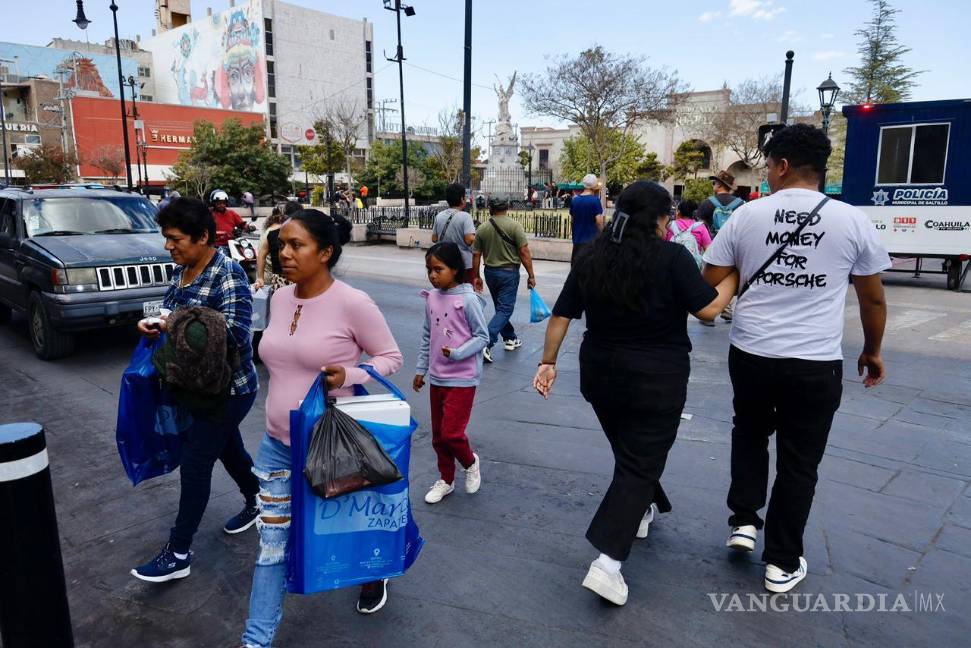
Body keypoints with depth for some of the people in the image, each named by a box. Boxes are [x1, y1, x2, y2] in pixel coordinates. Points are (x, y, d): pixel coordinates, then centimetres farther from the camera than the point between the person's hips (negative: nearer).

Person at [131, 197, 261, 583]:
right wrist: (155, 325, -5)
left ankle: (178, 554, 10)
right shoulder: (181, 270, 5)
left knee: (195, 462, -2)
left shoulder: (227, 274, -20)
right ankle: (257, 502, 44)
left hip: (228, 389, -8)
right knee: (228, 449, 22)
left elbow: (235, 332, -28)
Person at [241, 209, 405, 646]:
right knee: (272, 544, 10)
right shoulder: (279, 299, 1)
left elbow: (391, 357, -10)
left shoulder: (352, 303, -19)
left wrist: (348, 375, -27)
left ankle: (374, 578, 51)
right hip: (277, 443, 5)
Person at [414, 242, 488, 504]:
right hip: (437, 378, 6)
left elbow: (483, 336, -12)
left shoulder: (468, 299, -15)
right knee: (438, 435, 15)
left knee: (451, 433, -8)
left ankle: (470, 463, 24)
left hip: (462, 379, -6)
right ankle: (446, 480, 34)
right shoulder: (431, 298, 4)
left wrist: (457, 353, -24)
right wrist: (421, 369, 13)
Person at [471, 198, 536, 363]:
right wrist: (531, 275, -8)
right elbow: (524, 253, -14)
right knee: (505, 310, -3)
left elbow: (476, 255, 3)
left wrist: (476, 276, 13)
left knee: (501, 307, 19)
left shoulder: (482, 228, 2)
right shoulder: (514, 226, -10)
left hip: (490, 272, 5)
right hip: (509, 272, -5)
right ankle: (486, 343, -16)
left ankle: (510, 339, 29)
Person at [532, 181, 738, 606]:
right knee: (640, 464, 1)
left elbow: (561, 316, 3)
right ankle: (607, 562, -6)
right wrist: (734, 277, 5)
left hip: (600, 376, 6)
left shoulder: (591, 257, 3)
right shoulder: (672, 257, -12)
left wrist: (548, 362, 9)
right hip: (656, 381, -5)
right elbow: (708, 309, -12)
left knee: (629, 450, 26)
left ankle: (643, 511, 47)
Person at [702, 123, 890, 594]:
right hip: (816, 364, 0)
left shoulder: (746, 215, -3)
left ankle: (743, 520, 25)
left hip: (750, 355, 1)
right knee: (799, 462, 13)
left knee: (750, 432, 28)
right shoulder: (852, 221, -2)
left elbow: (710, 284, 1)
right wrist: (872, 352, 21)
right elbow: (873, 298, 7)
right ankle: (782, 563, 23)